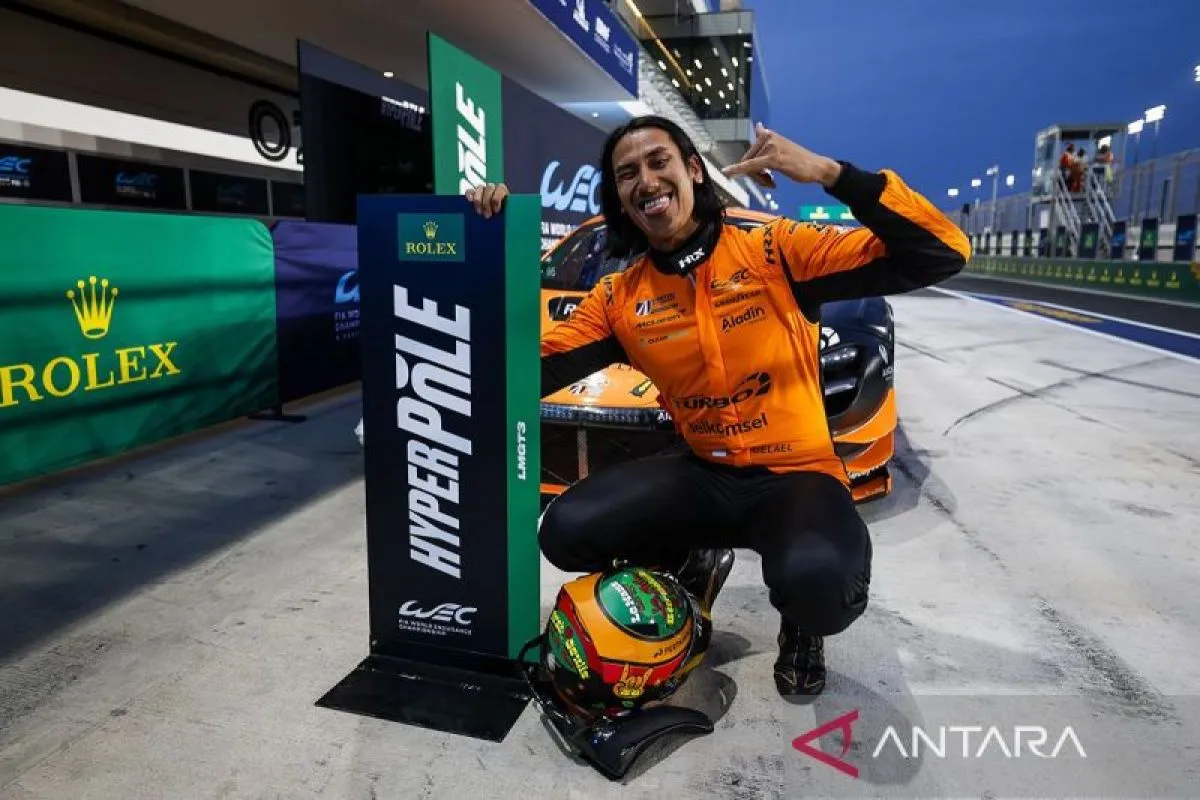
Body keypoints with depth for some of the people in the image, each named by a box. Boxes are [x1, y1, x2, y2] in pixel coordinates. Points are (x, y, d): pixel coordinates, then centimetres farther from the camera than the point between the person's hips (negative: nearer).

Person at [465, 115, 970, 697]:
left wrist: (831, 173, -27)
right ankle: (692, 564, 15)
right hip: (704, 474, 4)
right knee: (565, 533, -16)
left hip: (797, 473, -3)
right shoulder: (618, 298, 0)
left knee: (819, 584, -36)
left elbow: (942, 256, -15)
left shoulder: (776, 249, -10)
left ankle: (801, 622, 6)